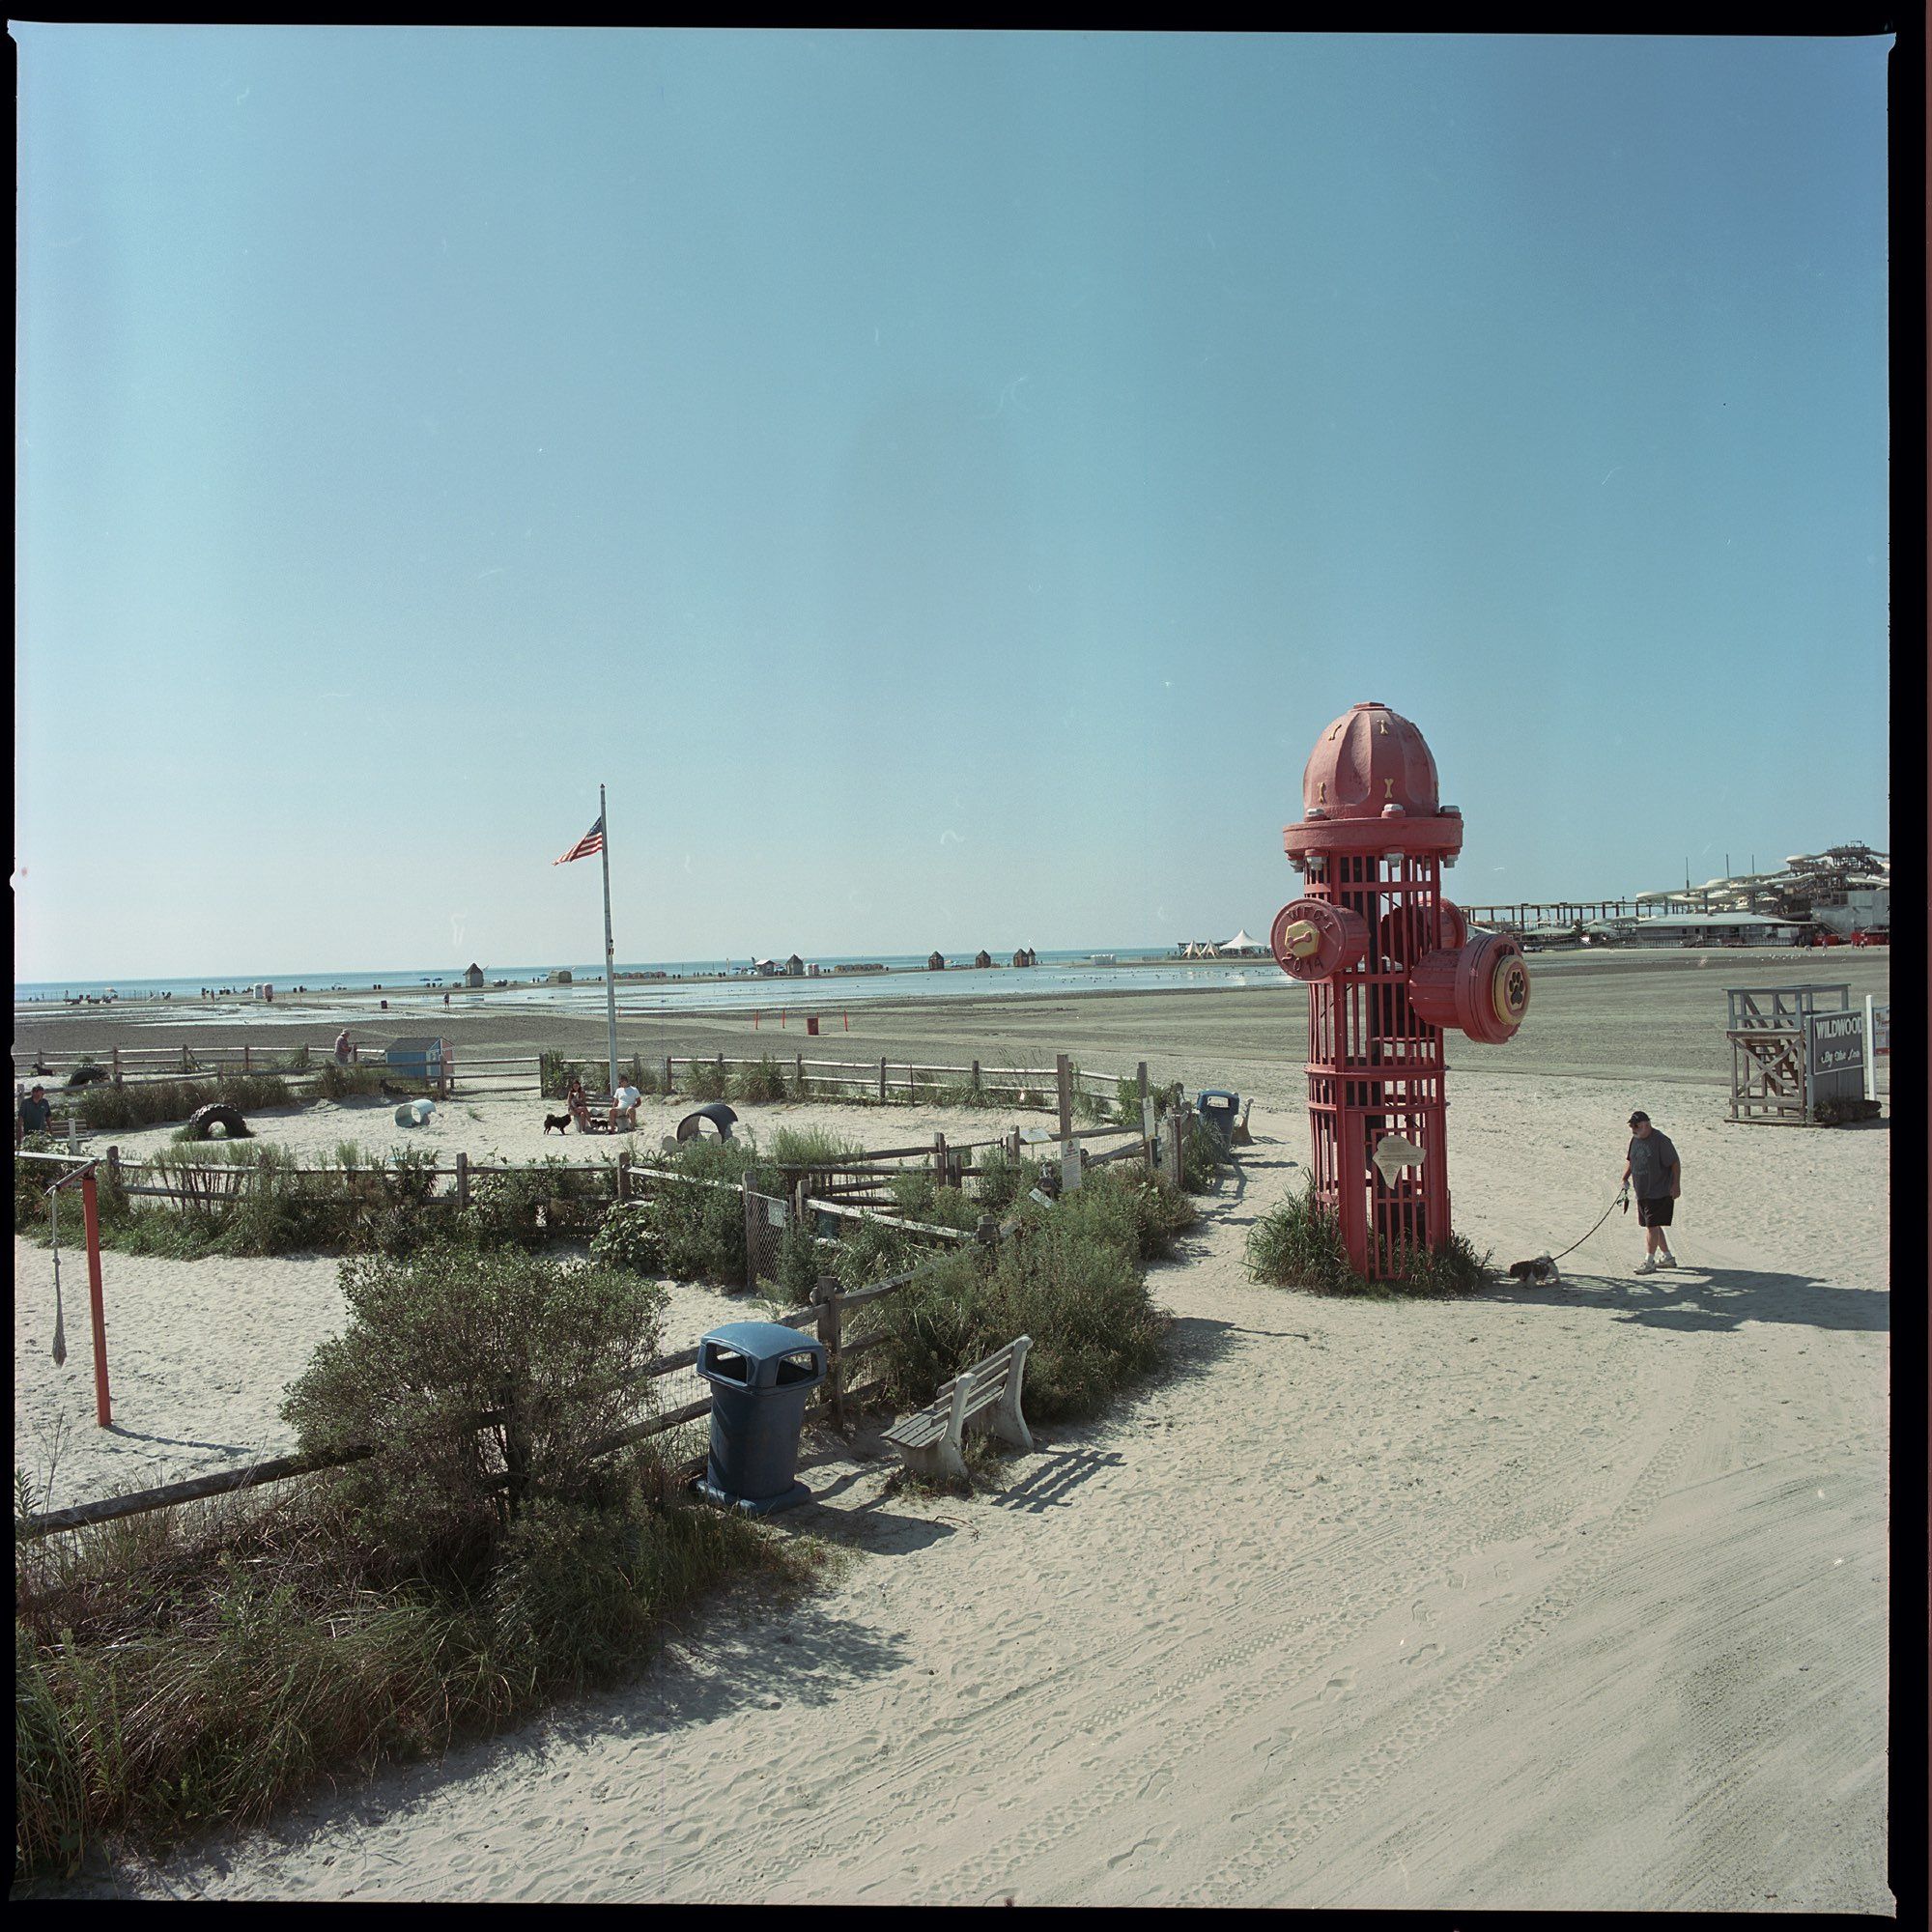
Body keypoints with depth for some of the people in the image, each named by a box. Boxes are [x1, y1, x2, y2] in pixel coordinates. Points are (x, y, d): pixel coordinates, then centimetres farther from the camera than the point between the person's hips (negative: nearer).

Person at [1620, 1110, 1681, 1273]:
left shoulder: (1661, 1141, -15)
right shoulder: (1635, 1140, 8)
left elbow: (1675, 1163, -12)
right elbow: (1630, 1160, 21)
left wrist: (1676, 1184, -14)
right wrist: (1625, 1178, 10)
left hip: (1659, 1193, -8)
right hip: (1642, 1192, 8)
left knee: (1652, 1225, -9)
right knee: (1652, 1225, 15)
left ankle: (1649, 1262, -5)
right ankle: (1667, 1257, 29)